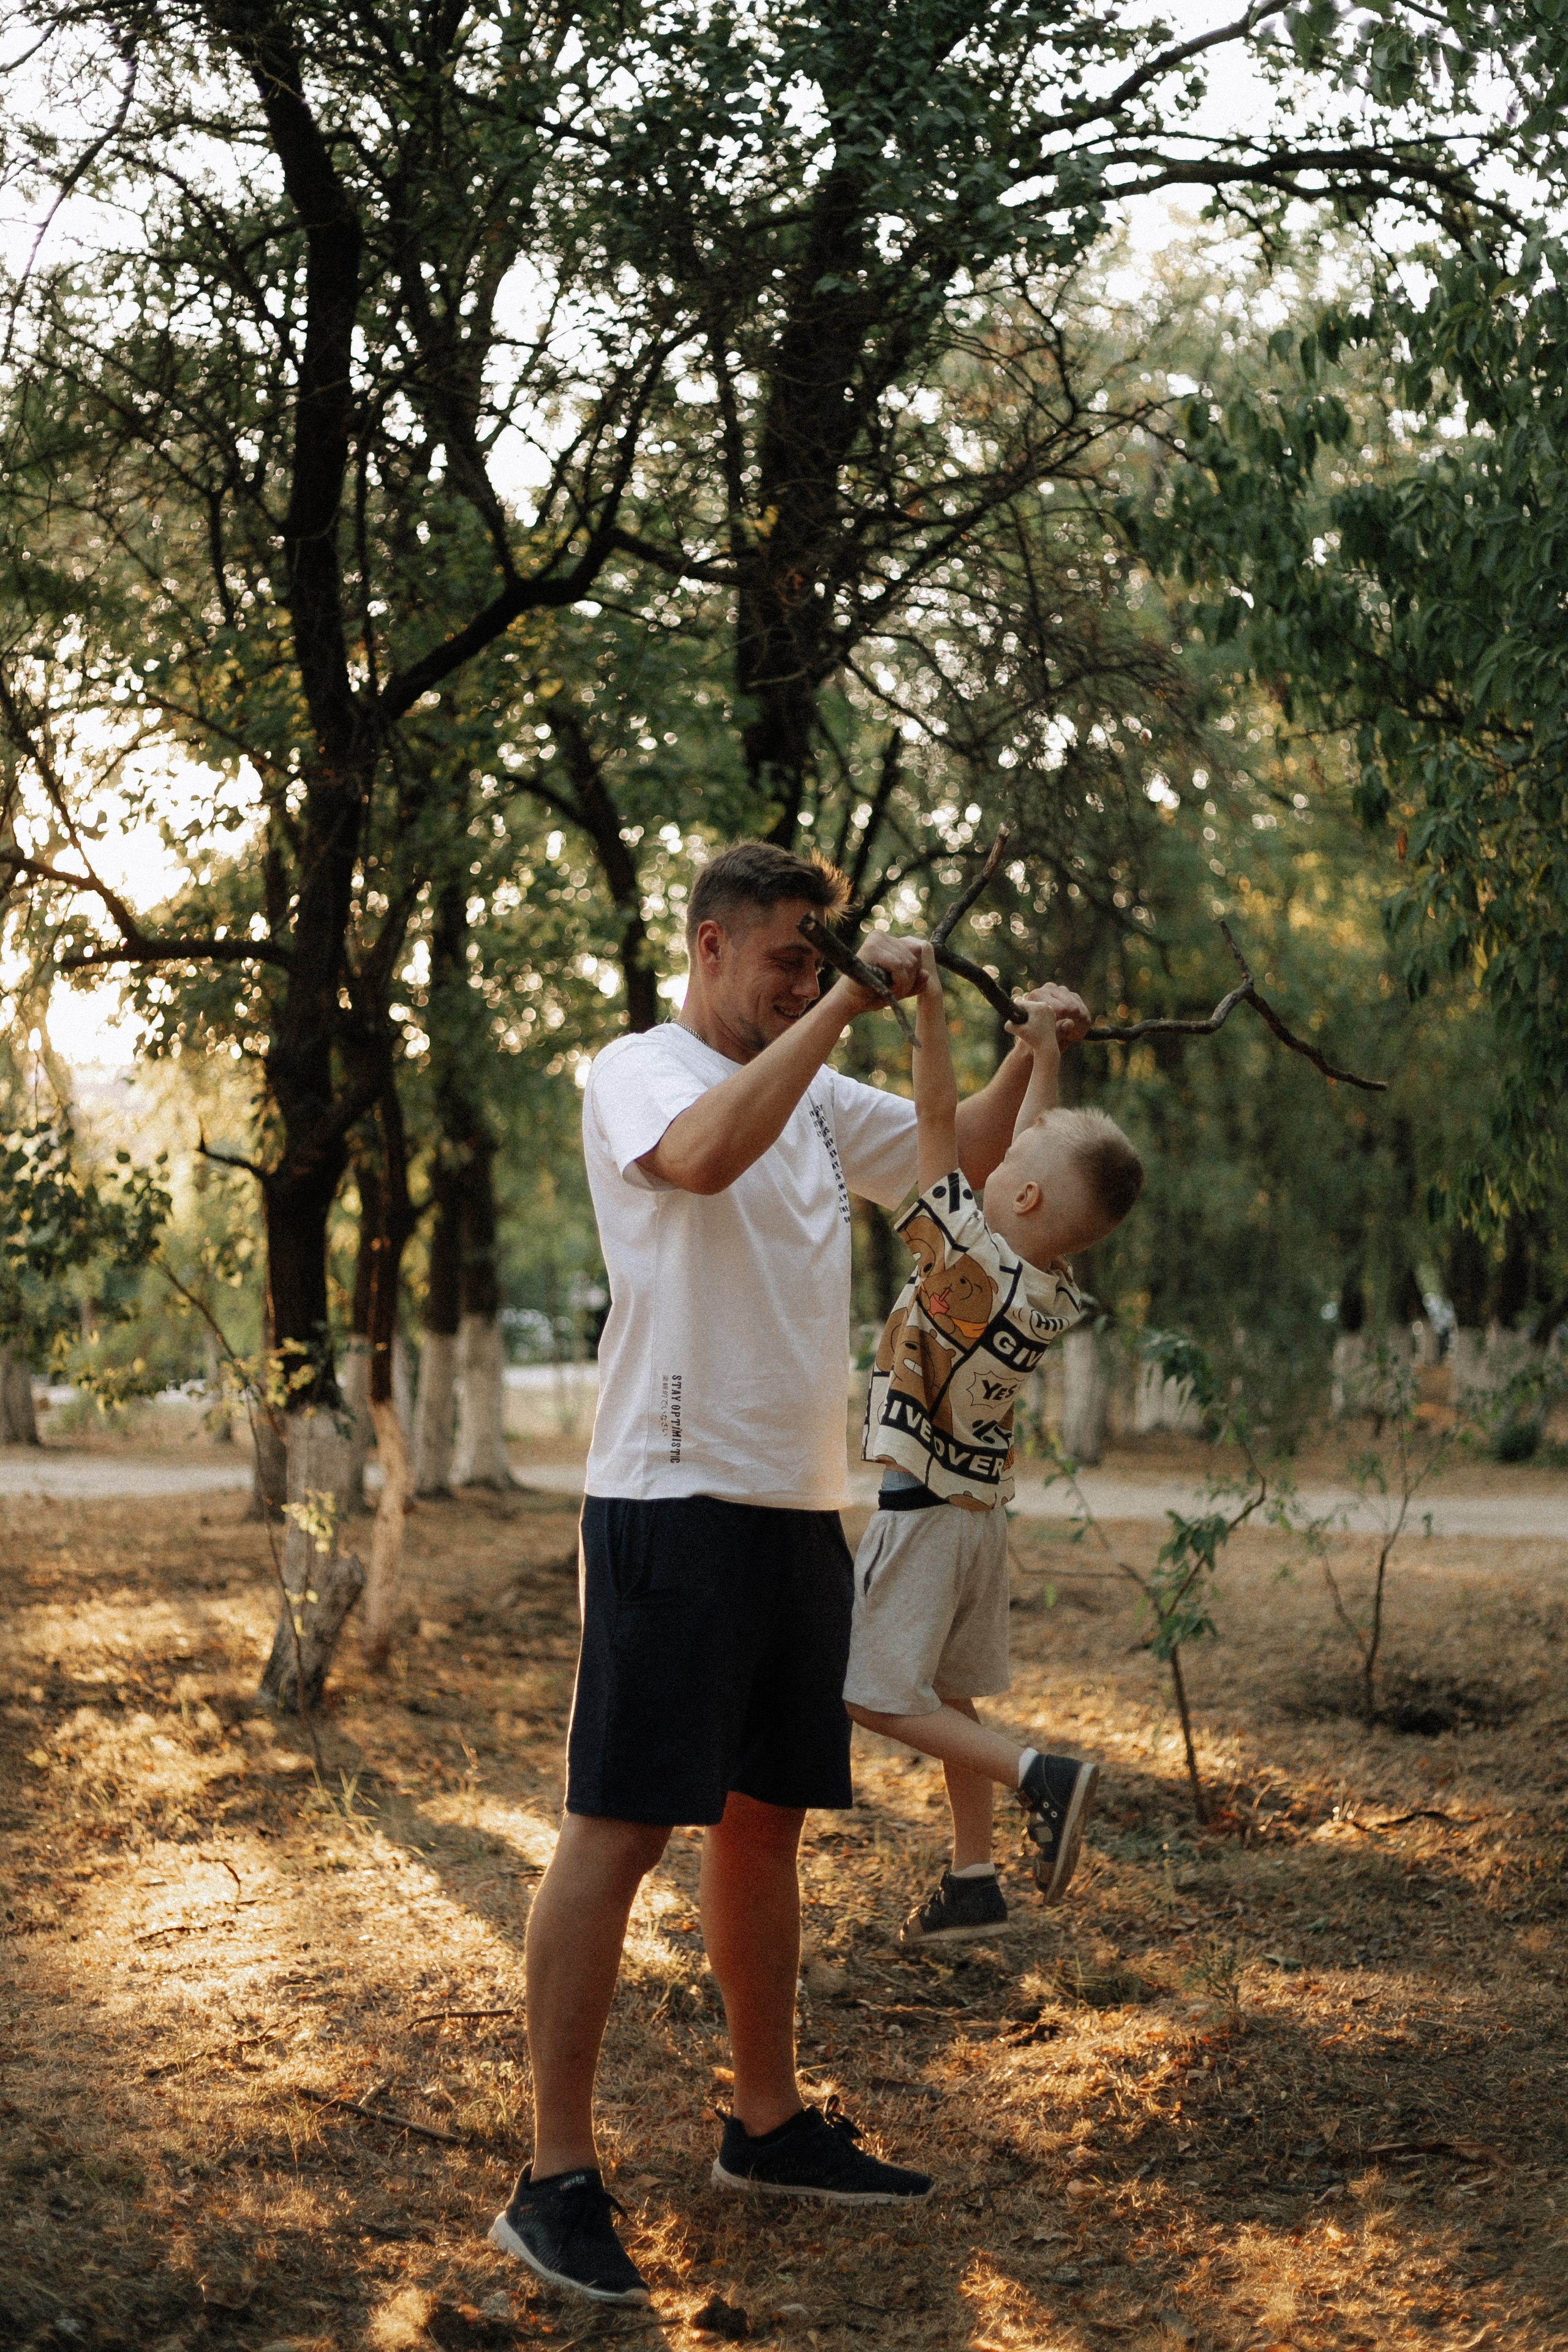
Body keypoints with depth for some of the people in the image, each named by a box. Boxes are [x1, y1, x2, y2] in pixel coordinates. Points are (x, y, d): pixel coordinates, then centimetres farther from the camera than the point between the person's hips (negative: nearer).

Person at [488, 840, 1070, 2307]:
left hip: (800, 1509, 8)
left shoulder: (823, 1099, 18)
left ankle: (769, 2126, 25)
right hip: (674, 1502, -8)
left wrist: (1030, 1048, 12)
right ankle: (555, 2179, -6)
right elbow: (704, 1153, -28)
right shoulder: (637, 1072, -6)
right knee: (619, 1824, -8)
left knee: (768, 1817, 14)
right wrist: (847, 1003, -24)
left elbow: (963, 1155, 29)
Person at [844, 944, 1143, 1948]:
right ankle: (974, 1880, 18)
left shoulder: (971, 1255, -22)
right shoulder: (1057, 1292, -3)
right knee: (951, 1697, 15)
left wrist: (928, 1005, -20)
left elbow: (940, 1119, -22)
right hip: (984, 1506, 8)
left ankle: (1042, 1774, -14)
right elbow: (1047, 1144, 9)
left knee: (879, 1695, -2)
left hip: (918, 1511, -8)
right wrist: (1043, 1045, 12)